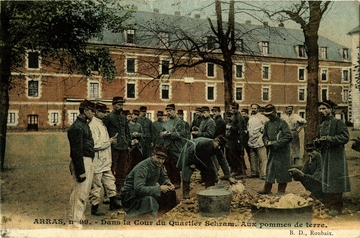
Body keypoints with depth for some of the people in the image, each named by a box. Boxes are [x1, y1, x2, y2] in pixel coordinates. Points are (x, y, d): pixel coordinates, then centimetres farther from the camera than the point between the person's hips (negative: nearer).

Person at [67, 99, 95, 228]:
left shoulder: (84, 125, 16)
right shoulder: (77, 127, -15)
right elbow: (77, 151, -19)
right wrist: (81, 171, -21)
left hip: (88, 161, 10)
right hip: (82, 162, -10)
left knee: (84, 191, 16)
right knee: (80, 191, -6)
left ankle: (79, 215, 27)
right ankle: (74, 220, 1)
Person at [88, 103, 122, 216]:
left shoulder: (101, 124, 15)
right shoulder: (93, 125, -17)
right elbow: (95, 145, -24)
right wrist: (109, 142, -14)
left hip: (105, 162, 10)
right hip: (97, 163, -10)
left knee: (110, 181, 17)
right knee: (96, 185, 0)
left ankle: (113, 203, 28)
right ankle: (94, 208, 11)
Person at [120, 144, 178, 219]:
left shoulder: (158, 165, -2)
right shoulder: (142, 167, -28)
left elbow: (163, 177, 18)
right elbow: (139, 189, -38)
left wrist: (168, 183, -7)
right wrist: (159, 188, -33)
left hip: (147, 192, 9)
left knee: (170, 192, 4)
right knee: (150, 200, -38)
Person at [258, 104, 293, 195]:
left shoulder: (282, 123, -10)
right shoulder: (267, 124, 9)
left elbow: (289, 137, -15)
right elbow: (264, 136, 18)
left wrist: (276, 143, -18)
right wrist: (267, 141, -5)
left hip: (282, 151, -6)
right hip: (271, 151, 6)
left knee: (282, 170, 2)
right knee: (269, 169, 10)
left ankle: (281, 190, 13)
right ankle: (267, 188, 19)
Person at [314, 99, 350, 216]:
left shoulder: (338, 122, -5)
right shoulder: (321, 125, 18)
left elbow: (345, 137, -16)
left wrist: (328, 138, -19)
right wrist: (318, 141, 3)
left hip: (336, 157, -7)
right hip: (325, 156, 7)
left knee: (335, 182, -7)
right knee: (326, 181, 9)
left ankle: (336, 207, 0)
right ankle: (328, 205, 18)